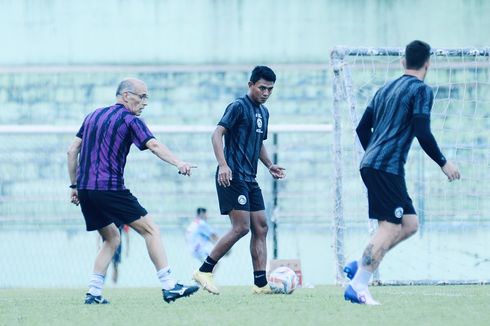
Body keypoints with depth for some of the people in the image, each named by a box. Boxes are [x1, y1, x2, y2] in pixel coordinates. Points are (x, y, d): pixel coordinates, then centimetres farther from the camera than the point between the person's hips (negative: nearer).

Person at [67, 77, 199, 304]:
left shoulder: (93, 116, 20)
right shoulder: (130, 120, -1)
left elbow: (72, 152, 17)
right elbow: (153, 145, -18)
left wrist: (75, 186, 20)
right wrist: (179, 163, -31)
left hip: (85, 190, 7)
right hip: (110, 188, -7)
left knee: (112, 238, 20)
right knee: (150, 229, -1)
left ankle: (93, 293, 9)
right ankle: (168, 287, -8)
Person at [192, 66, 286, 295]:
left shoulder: (263, 112, 19)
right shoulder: (239, 106, -7)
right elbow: (217, 134, -15)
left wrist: (270, 165, 15)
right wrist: (223, 165, -26)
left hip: (250, 180, 9)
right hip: (233, 177, -9)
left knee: (260, 228, 4)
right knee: (241, 227, -15)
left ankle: (261, 283, 3)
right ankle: (204, 271, -8)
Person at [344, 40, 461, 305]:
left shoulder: (386, 89, 19)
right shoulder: (421, 90, -5)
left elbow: (362, 128, 21)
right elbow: (422, 133, -14)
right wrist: (443, 163, -4)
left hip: (371, 164, 9)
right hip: (388, 167, -9)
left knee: (410, 224, 11)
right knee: (389, 228, -9)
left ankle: (360, 267, 5)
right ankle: (358, 287, -14)